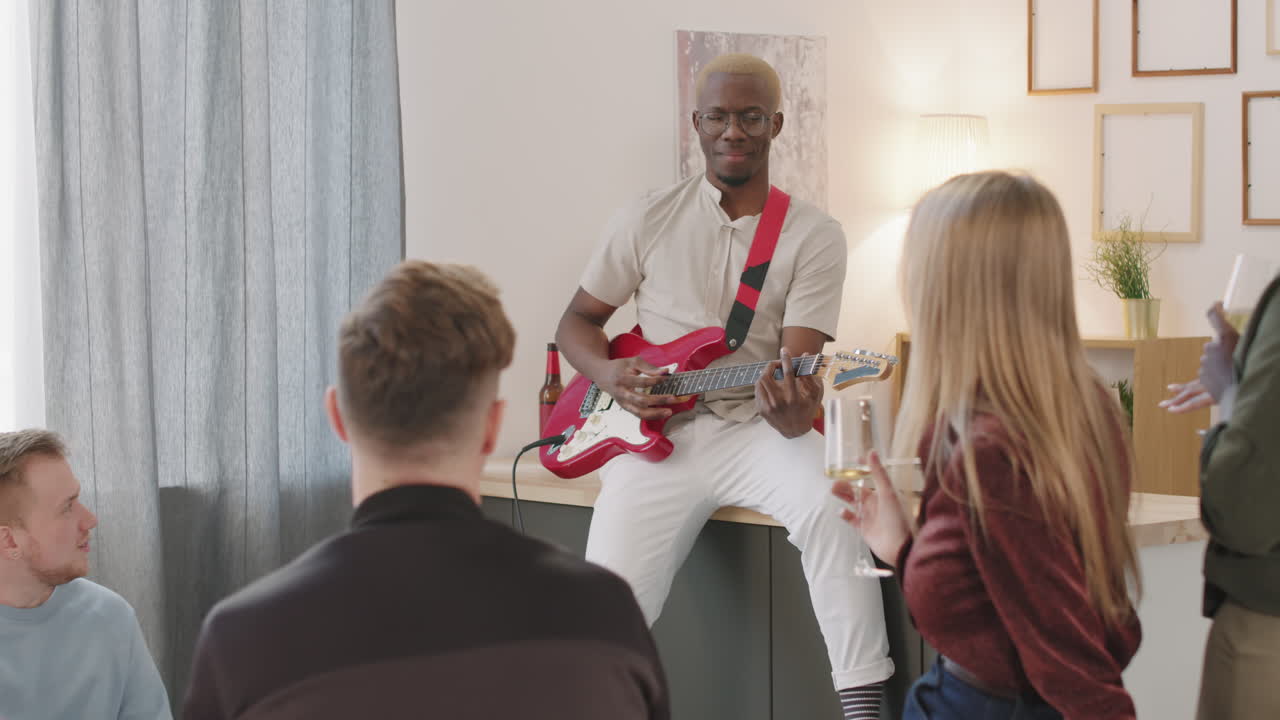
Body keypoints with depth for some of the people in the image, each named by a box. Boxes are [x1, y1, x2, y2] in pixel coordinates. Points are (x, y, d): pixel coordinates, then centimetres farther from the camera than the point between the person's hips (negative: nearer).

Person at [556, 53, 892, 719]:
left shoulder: (814, 234, 0)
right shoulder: (647, 220, 6)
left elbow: (800, 359, -9)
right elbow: (578, 321, 14)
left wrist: (793, 408, -34)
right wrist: (612, 375, -8)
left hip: (759, 428, -1)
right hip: (657, 434, 1)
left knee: (830, 504, -34)